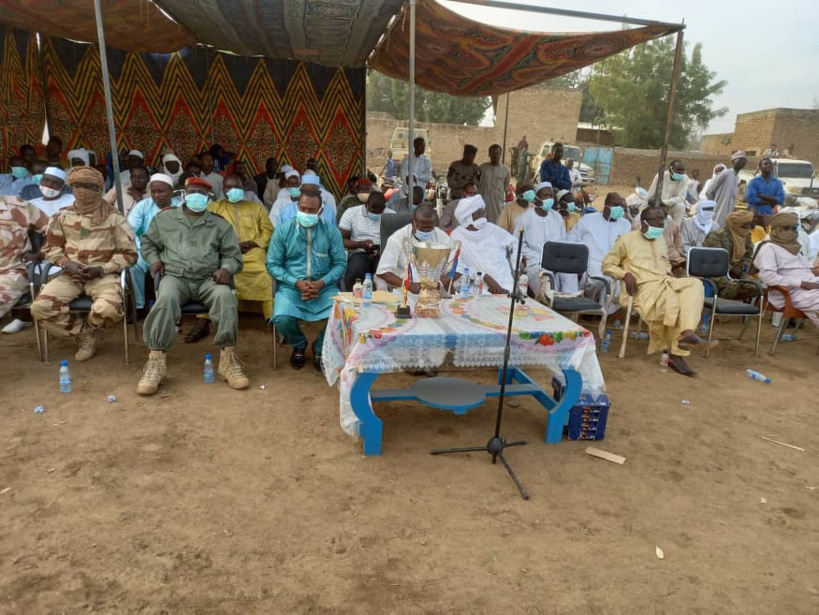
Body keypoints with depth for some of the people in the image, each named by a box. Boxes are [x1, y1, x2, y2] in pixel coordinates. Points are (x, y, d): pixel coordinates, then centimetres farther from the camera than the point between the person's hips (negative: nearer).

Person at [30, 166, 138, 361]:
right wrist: (67, 263, -6)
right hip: (70, 275, 3)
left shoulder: (113, 218, 0)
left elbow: (129, 254, 0)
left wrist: (102, 269, -12)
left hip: (103, 275, -3)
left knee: (108, 309, -34)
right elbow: (50, 248, 16)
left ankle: (88, 329, 6)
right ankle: (86, 334, 2)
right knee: (40, 308, -22)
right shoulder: (62, 216, 10)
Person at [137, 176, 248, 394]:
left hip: (208, 279, 0)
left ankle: (228, 359, -33)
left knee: (226, 296, -35)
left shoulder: (220, 224, 16)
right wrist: (154, 260, 7)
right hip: (175, 277, 0)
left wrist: (226, 268, -8)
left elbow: (233, 254, 14)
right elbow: (148, 242, 28)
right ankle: (156, 361, -34)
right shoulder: (165, 218, 18)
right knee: (166, 298, -36)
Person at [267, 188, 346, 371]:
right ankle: (299, 345, 11)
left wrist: (322, 283, -17)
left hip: (324, 286, 1)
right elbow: (272, 264, -1)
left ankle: (320, 348, 9)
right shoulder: (283, 230, -2)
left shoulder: (331, 231, 0)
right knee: (281, 318, -28)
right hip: (291, 286, 0)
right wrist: (296, 282, -15)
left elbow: (340, 263, 0)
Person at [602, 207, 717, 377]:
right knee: (675, 303, -32)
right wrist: (626, 274, -14)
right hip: (645, 287, -7)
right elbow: (607, 265, 4)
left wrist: (668, 274, 12)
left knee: (695, 284, -24)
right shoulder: (627, 239, 3)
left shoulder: (661, 240, 24)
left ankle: (687, 333, -36)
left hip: (665, 282, 7)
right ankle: (676, 353, -20)